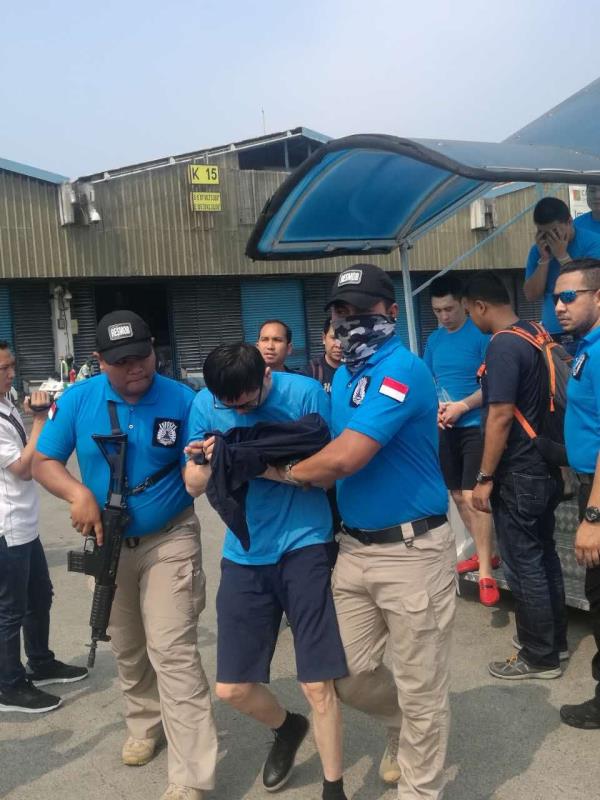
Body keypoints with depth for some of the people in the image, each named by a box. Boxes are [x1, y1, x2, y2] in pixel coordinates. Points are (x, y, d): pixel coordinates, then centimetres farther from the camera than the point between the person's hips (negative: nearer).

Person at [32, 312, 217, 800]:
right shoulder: (77, 400, -10)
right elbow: (43, 461, -3)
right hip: (107, 544, 4)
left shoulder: (182, 400, -15)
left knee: (173, 652, -7)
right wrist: (77, 493, -23)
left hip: (169, 540, -3)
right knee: (128, 648, 21)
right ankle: (146, 725, 48)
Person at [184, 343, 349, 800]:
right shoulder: (205, 404, -1)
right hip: (244, 554, 4)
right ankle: (287, 727, 41)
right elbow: (194, 485, 4)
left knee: (318, 685, -1)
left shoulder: (306, 393, -10)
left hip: (304, 546, -3)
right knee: (231, 688, 8)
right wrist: (213, 462, -19)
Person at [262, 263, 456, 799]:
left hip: (411, 550, -8)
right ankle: (405, 725, 46)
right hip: (354, 547, 8)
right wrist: (305, 471, -5)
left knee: (420, 688, 9)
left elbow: (346, 457, -25)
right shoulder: (343, 376, 12)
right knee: (349, 673, 15)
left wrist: (285, 472, -8)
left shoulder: (401, 369, -18)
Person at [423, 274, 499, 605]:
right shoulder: (434, 339, 9)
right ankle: (486, 553, 31)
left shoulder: (481, 333, -10)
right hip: (445, 429, 7)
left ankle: (486, 574, -2)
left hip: (476, 426, -7)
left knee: (472, 496, -11)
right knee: (457, 496, 13)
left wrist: (462, 406, -19)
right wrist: (435, 407, -5)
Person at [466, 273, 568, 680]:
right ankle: (556, 639, 33)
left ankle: (539, 657, 16)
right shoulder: (538, 335, 8)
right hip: (546, 467, 9)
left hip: (518, 474, -9)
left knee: (523, 565, 3)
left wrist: (485, 478, -16)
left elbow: (501, 416, -23)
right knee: (544, 555, 19)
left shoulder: (503, 346, -20)